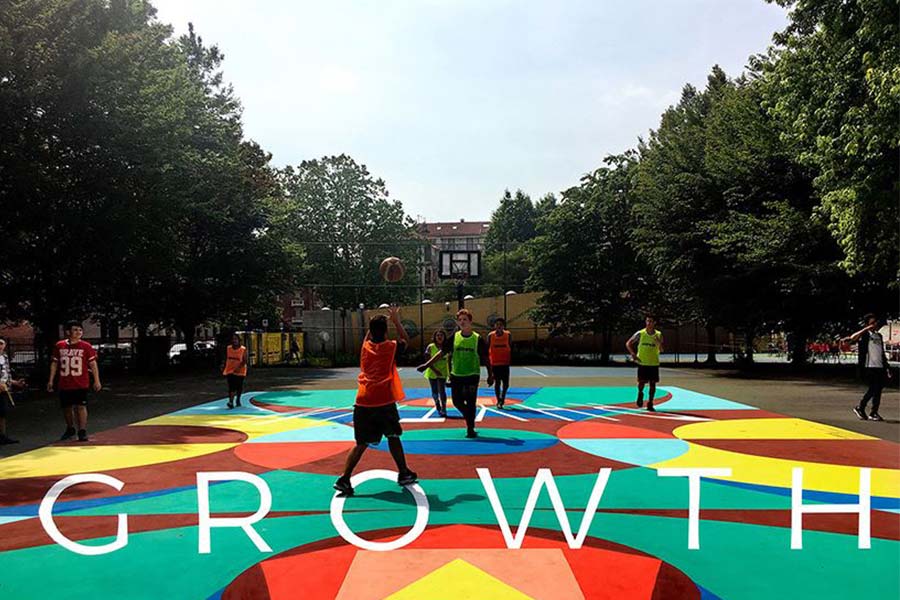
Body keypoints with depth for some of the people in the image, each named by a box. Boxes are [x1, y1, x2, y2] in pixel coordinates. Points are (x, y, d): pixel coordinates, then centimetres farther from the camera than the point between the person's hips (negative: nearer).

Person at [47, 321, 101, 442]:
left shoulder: (86, 346, -4)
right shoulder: (59, 346, 2)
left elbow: (93, 364, -3)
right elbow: (54, 363, 9)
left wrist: (97, 381, -8)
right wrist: (51, 380, 6)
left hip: (81, 384, -3)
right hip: (64, 384, 3)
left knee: (81, 406, -5)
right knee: (66, 407, 14)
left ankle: (82, 432, -1)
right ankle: (70, 429, 34)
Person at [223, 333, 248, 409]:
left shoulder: (243, 349, -9)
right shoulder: (228, 348, 2)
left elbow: (245, 361, -14)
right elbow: (226, 359, 11)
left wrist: (239, 367, -28)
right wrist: (224, 369, 11)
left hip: (240, 371, -1)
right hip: (230, 371, 1)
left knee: (239, 387, 11)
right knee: (231, 387, -11)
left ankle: (238, 400, 33)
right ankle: (231, 401, -13)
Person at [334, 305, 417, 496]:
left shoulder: (365, 346, 11)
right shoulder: (391, 347, 2)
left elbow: (369, 335, 37)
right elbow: (406, 340, 24)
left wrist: (375, 323, 40)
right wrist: (396, 321, 29)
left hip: (363, 402, 3)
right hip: (384, 401, -3)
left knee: (361, 443, 8)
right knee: (393, 436, 17)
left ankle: (344, 479, -5)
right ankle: (404, 474, 26)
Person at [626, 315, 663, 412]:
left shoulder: (659, 335, 0)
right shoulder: (640, 334, -4)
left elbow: (661, 350, 0)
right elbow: (628, 344, 2)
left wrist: (659, 344, -21)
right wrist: (633, 354, -10)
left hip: (654, 363, 1)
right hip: (642, 363, -1)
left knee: (653, 383, 1)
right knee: (641, 382, -5)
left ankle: (650, 404, 11)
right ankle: (640, 394, 28)